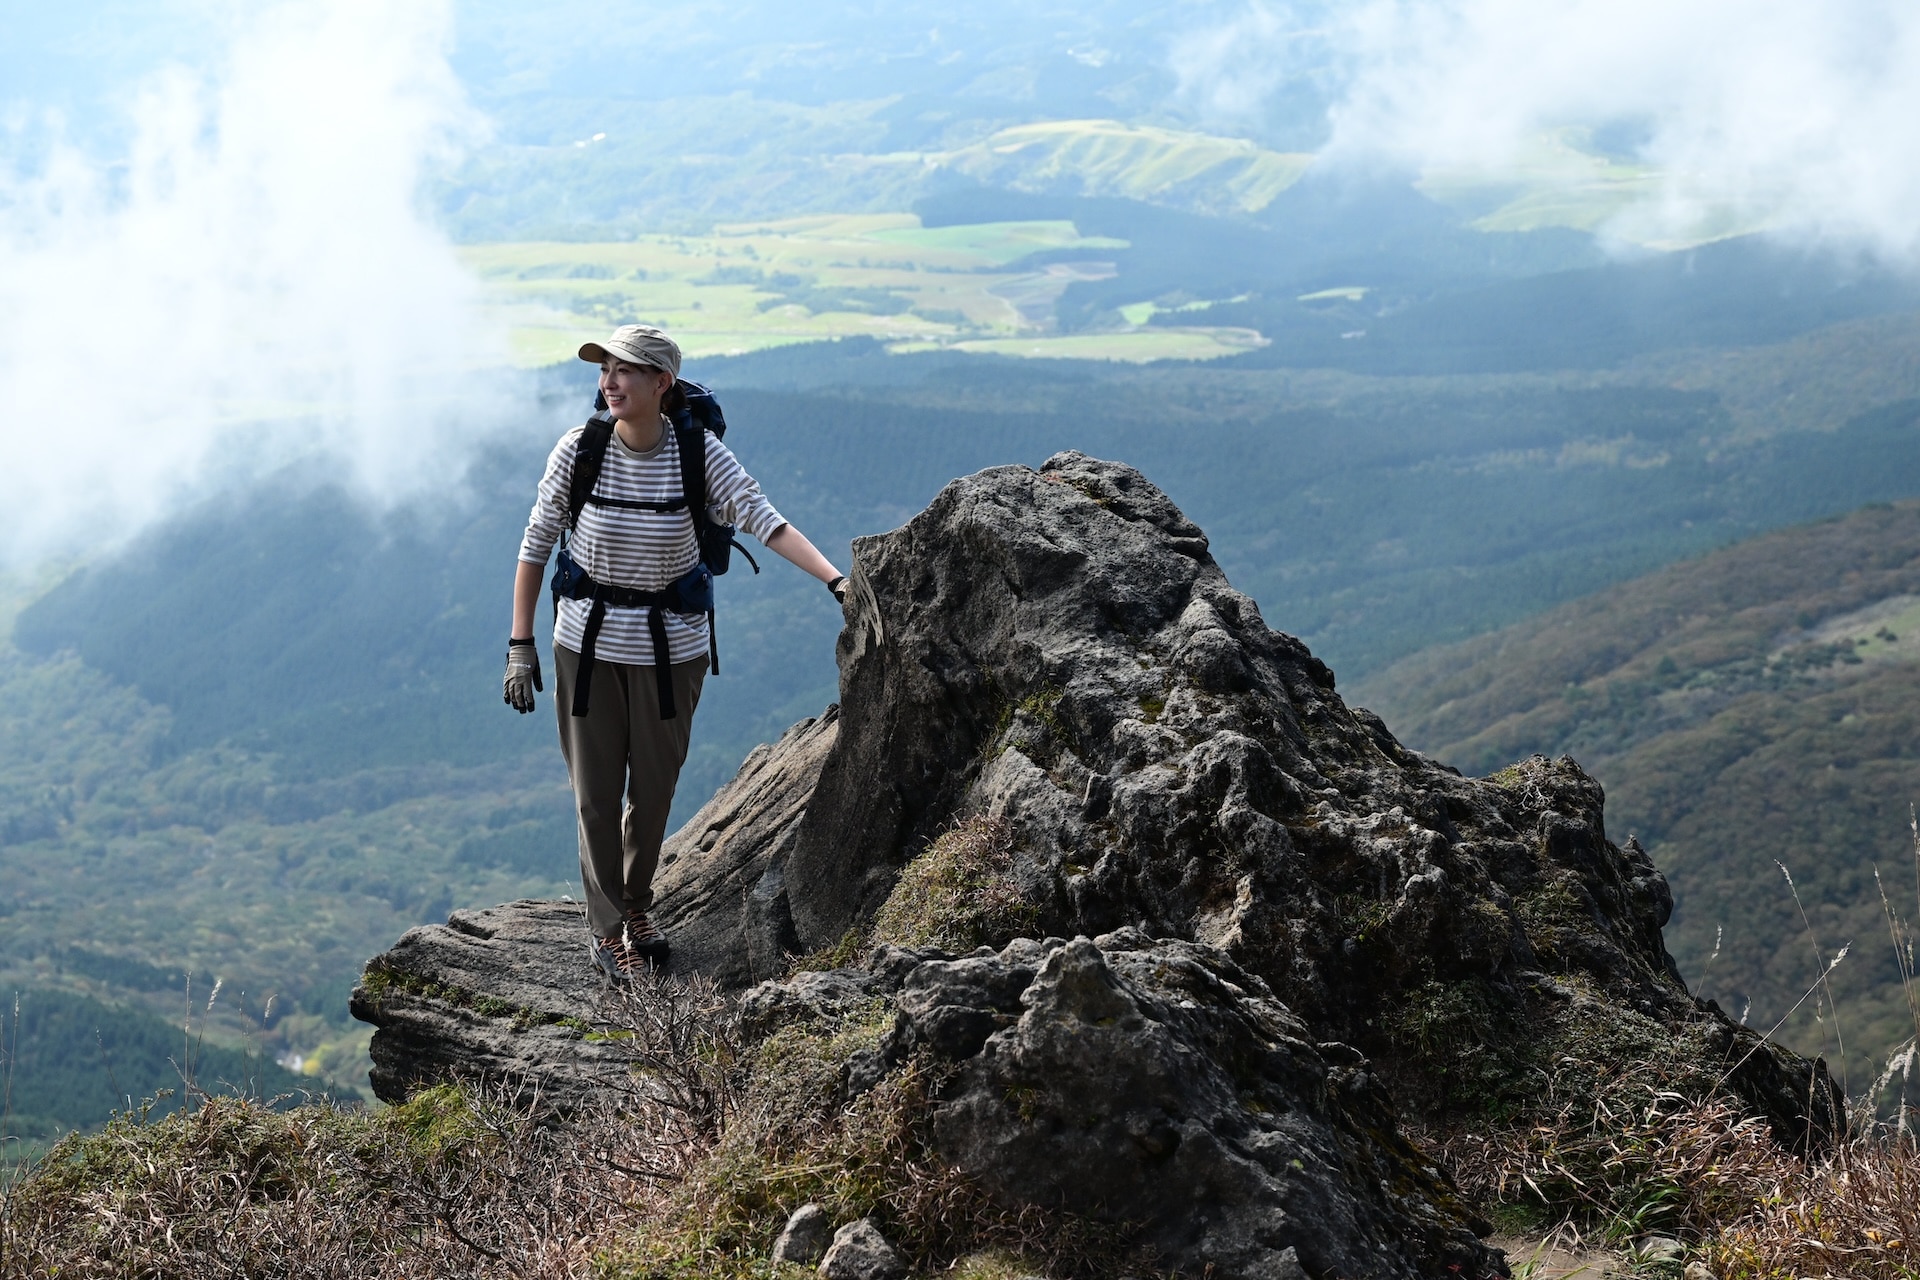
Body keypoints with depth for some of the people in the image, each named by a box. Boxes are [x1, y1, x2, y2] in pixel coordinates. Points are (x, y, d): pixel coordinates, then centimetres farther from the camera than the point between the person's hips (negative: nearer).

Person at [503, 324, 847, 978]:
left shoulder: (698, 453, -12)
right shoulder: (578, 450, -12)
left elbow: (765, 519, -19)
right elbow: (536, 544, -3)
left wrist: (836, 580, -32)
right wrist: (520, 645, -5)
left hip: (671, 646, 0)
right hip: (588, 641, 0)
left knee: (655, 785, 12)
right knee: (597, 790, 5)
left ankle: (636, 906, 37)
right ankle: (606, 929, 20)